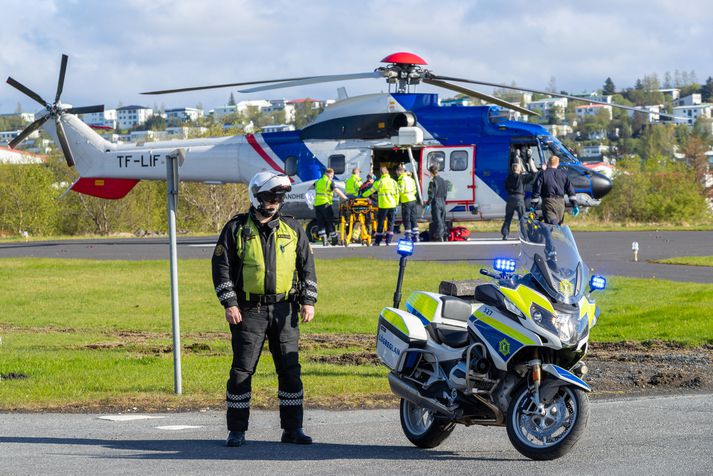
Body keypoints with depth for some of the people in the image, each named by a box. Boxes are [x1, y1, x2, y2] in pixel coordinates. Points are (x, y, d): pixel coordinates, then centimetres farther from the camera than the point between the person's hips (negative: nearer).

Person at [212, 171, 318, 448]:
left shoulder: (292, 229, 9)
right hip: (249, 310, -2)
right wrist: (229, 304, -7)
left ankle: (292, 428, 9)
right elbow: (221, 266, 0)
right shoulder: (236, 228, 2)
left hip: (284, 309, 3)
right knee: (242, 371, -3)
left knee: (290, 370, 2)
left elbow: (307, 266, 13)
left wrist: (308, 301, 4)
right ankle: (237, 430, 3)